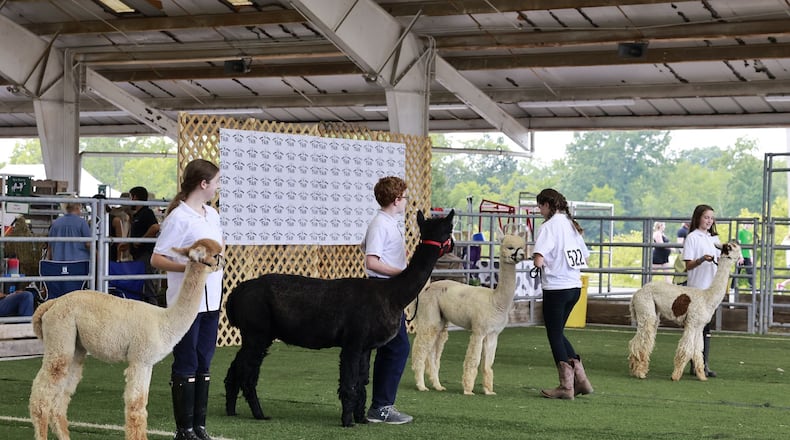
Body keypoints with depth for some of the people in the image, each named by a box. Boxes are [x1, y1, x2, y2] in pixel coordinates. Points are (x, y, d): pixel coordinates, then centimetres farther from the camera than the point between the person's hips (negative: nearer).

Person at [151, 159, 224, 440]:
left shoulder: (212, 215, 11)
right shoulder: (179, 217, -13)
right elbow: (156, 259, -15)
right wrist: (187, 267, -27)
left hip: (211, 301, 8)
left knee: (203, 364, 11)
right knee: (186, 366, -1)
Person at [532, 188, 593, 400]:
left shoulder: (549, 226, -12)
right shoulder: (571, 224, 12)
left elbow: (539, 259, -24)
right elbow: (585, 257, 19)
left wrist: (538, 261, -2)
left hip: (556, 287, -8)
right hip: (575, 286, 8)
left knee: (555, 335, 4)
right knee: (558, 333, 19)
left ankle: (566, 386, 7)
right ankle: (580, 379, 15)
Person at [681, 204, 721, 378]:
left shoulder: (714, 238, 16)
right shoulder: (692, 238, -3)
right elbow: (688, 265, -7)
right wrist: (702, 259, -23)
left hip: (711, 287, 6)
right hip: (696, 287, -6)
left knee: (706, 327, 6)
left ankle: (704, 364, 9)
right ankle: (695, 365, -1)